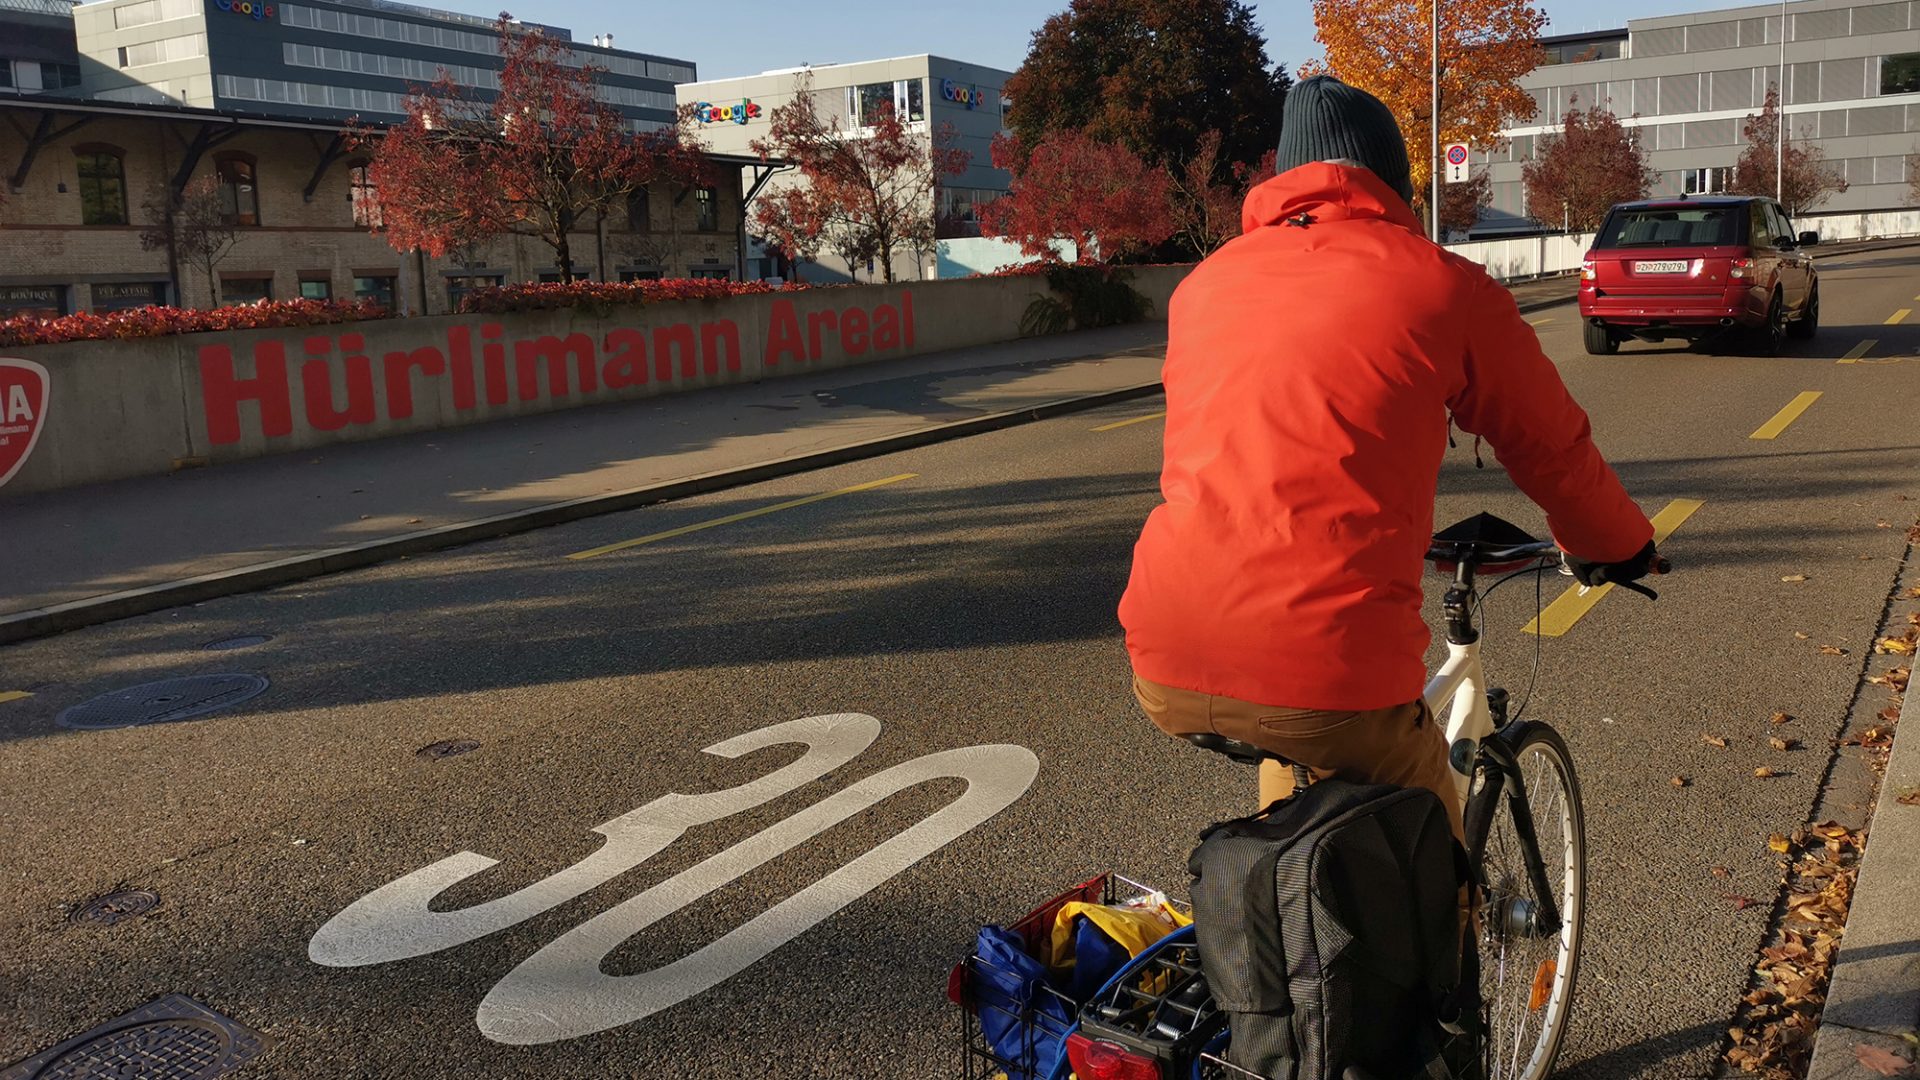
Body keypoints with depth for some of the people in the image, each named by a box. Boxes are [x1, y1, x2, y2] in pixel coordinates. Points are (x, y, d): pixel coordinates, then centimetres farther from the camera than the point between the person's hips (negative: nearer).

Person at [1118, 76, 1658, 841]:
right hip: (1329, 664, -4)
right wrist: (1619, 545, 39)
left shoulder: (1205, 282, 18)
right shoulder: (1442, 285, 6)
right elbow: (1553, 449, 18)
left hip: (1164, 667, 5)